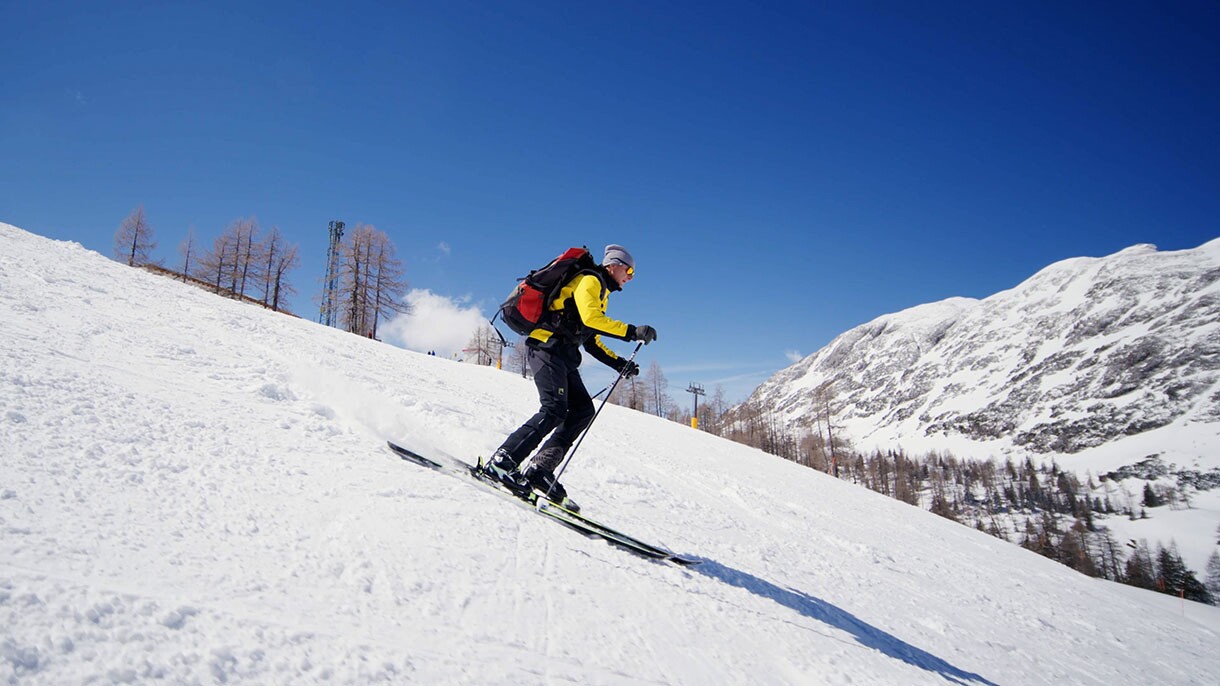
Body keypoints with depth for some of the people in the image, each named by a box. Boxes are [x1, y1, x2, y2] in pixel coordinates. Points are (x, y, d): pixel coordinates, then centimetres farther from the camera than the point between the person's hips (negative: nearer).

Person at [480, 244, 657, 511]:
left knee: (583, 410, -4)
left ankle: (538, 469, -8)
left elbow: (591, 340, 29)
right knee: (554, 410, -23)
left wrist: (618, 363, 19)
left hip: (562, 357, 10)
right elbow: (590, 317, -21)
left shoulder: (599, 292, 28)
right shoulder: (589, 280, -2)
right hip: (547, 347, -10)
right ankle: (501, 462, -23)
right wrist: (632, 331, -22)